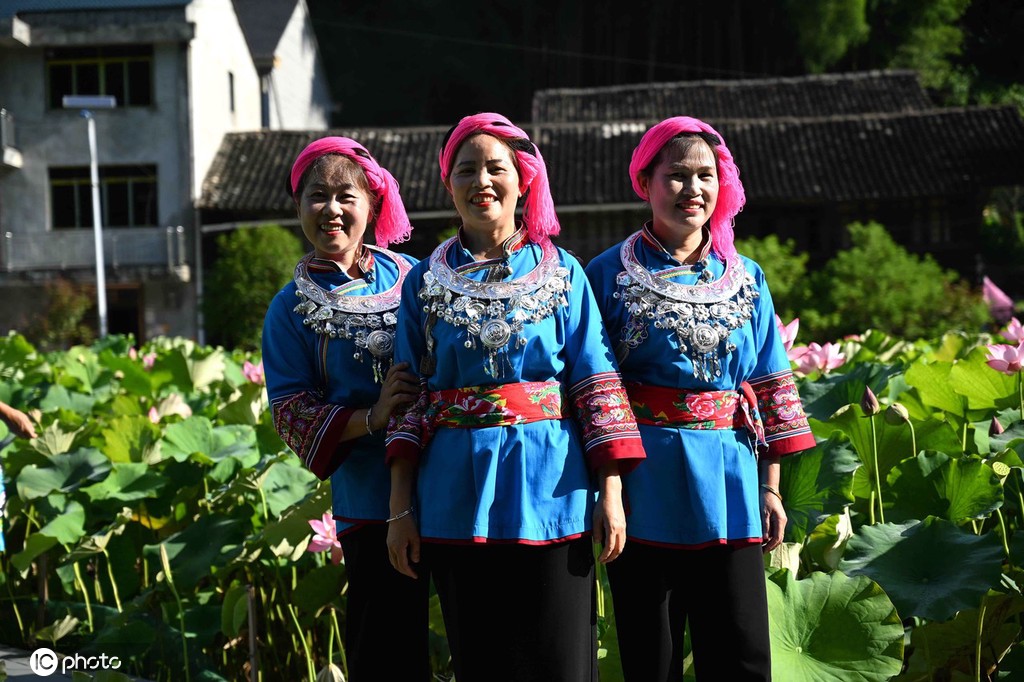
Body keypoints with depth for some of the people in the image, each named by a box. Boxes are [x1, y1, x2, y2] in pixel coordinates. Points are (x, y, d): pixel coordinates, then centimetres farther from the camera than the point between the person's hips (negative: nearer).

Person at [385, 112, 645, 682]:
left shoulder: (561, 272, 4)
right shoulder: (426, 281, 8)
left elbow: (598, 387, 0)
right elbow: (409, 401, 7)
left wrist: (610, 493, -7)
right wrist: (400, 509, 2)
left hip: (550, 490, -1)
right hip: (457, 501, 2)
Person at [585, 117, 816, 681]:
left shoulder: (746, 279, 10)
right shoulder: (609, 274, 1)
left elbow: (771, 390, 12)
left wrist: (771, 489, 7)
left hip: (726, 486, 2)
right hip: (644, 486, -2)